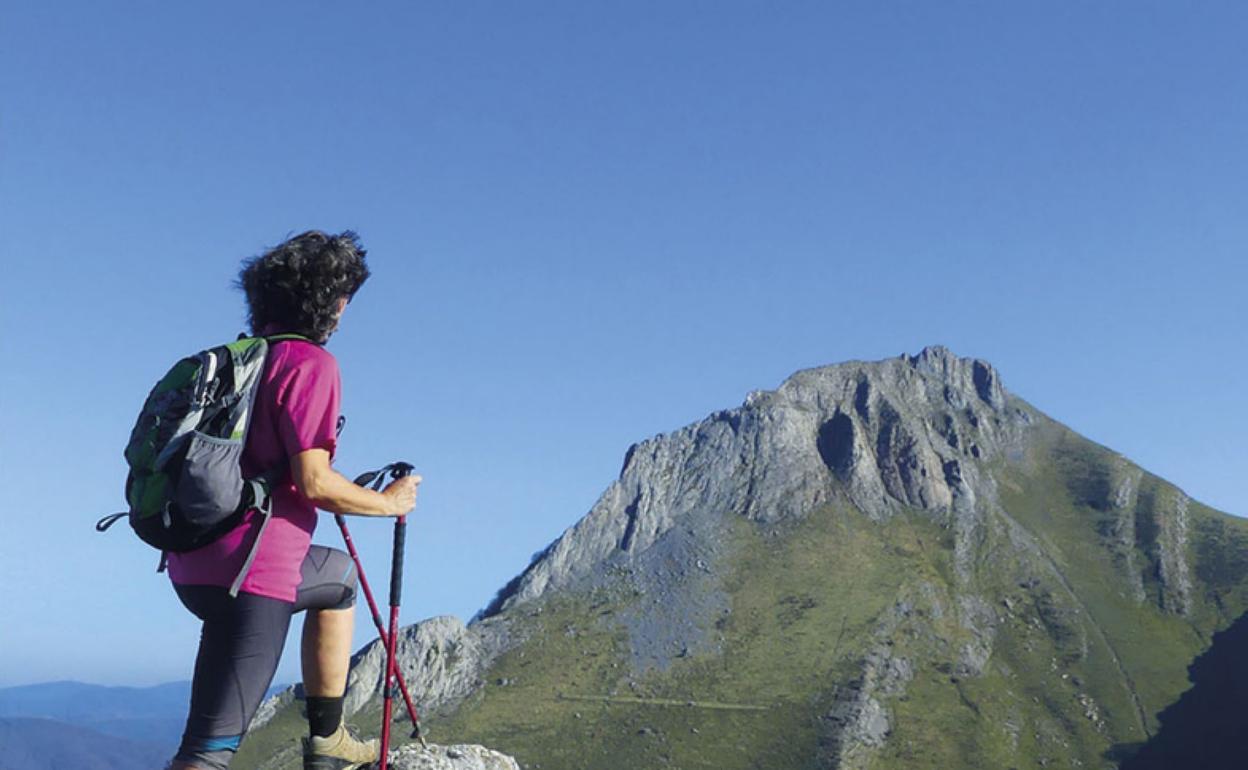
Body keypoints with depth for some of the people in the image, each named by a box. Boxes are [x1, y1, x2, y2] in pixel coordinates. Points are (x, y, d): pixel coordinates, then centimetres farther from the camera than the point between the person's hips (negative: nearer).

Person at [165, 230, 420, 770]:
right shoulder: (311, 363, -13)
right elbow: (313, 482, -19)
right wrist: (388, 503, -2)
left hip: (195, 563, 10)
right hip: (250, 573, -10)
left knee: (340, 576, 32)